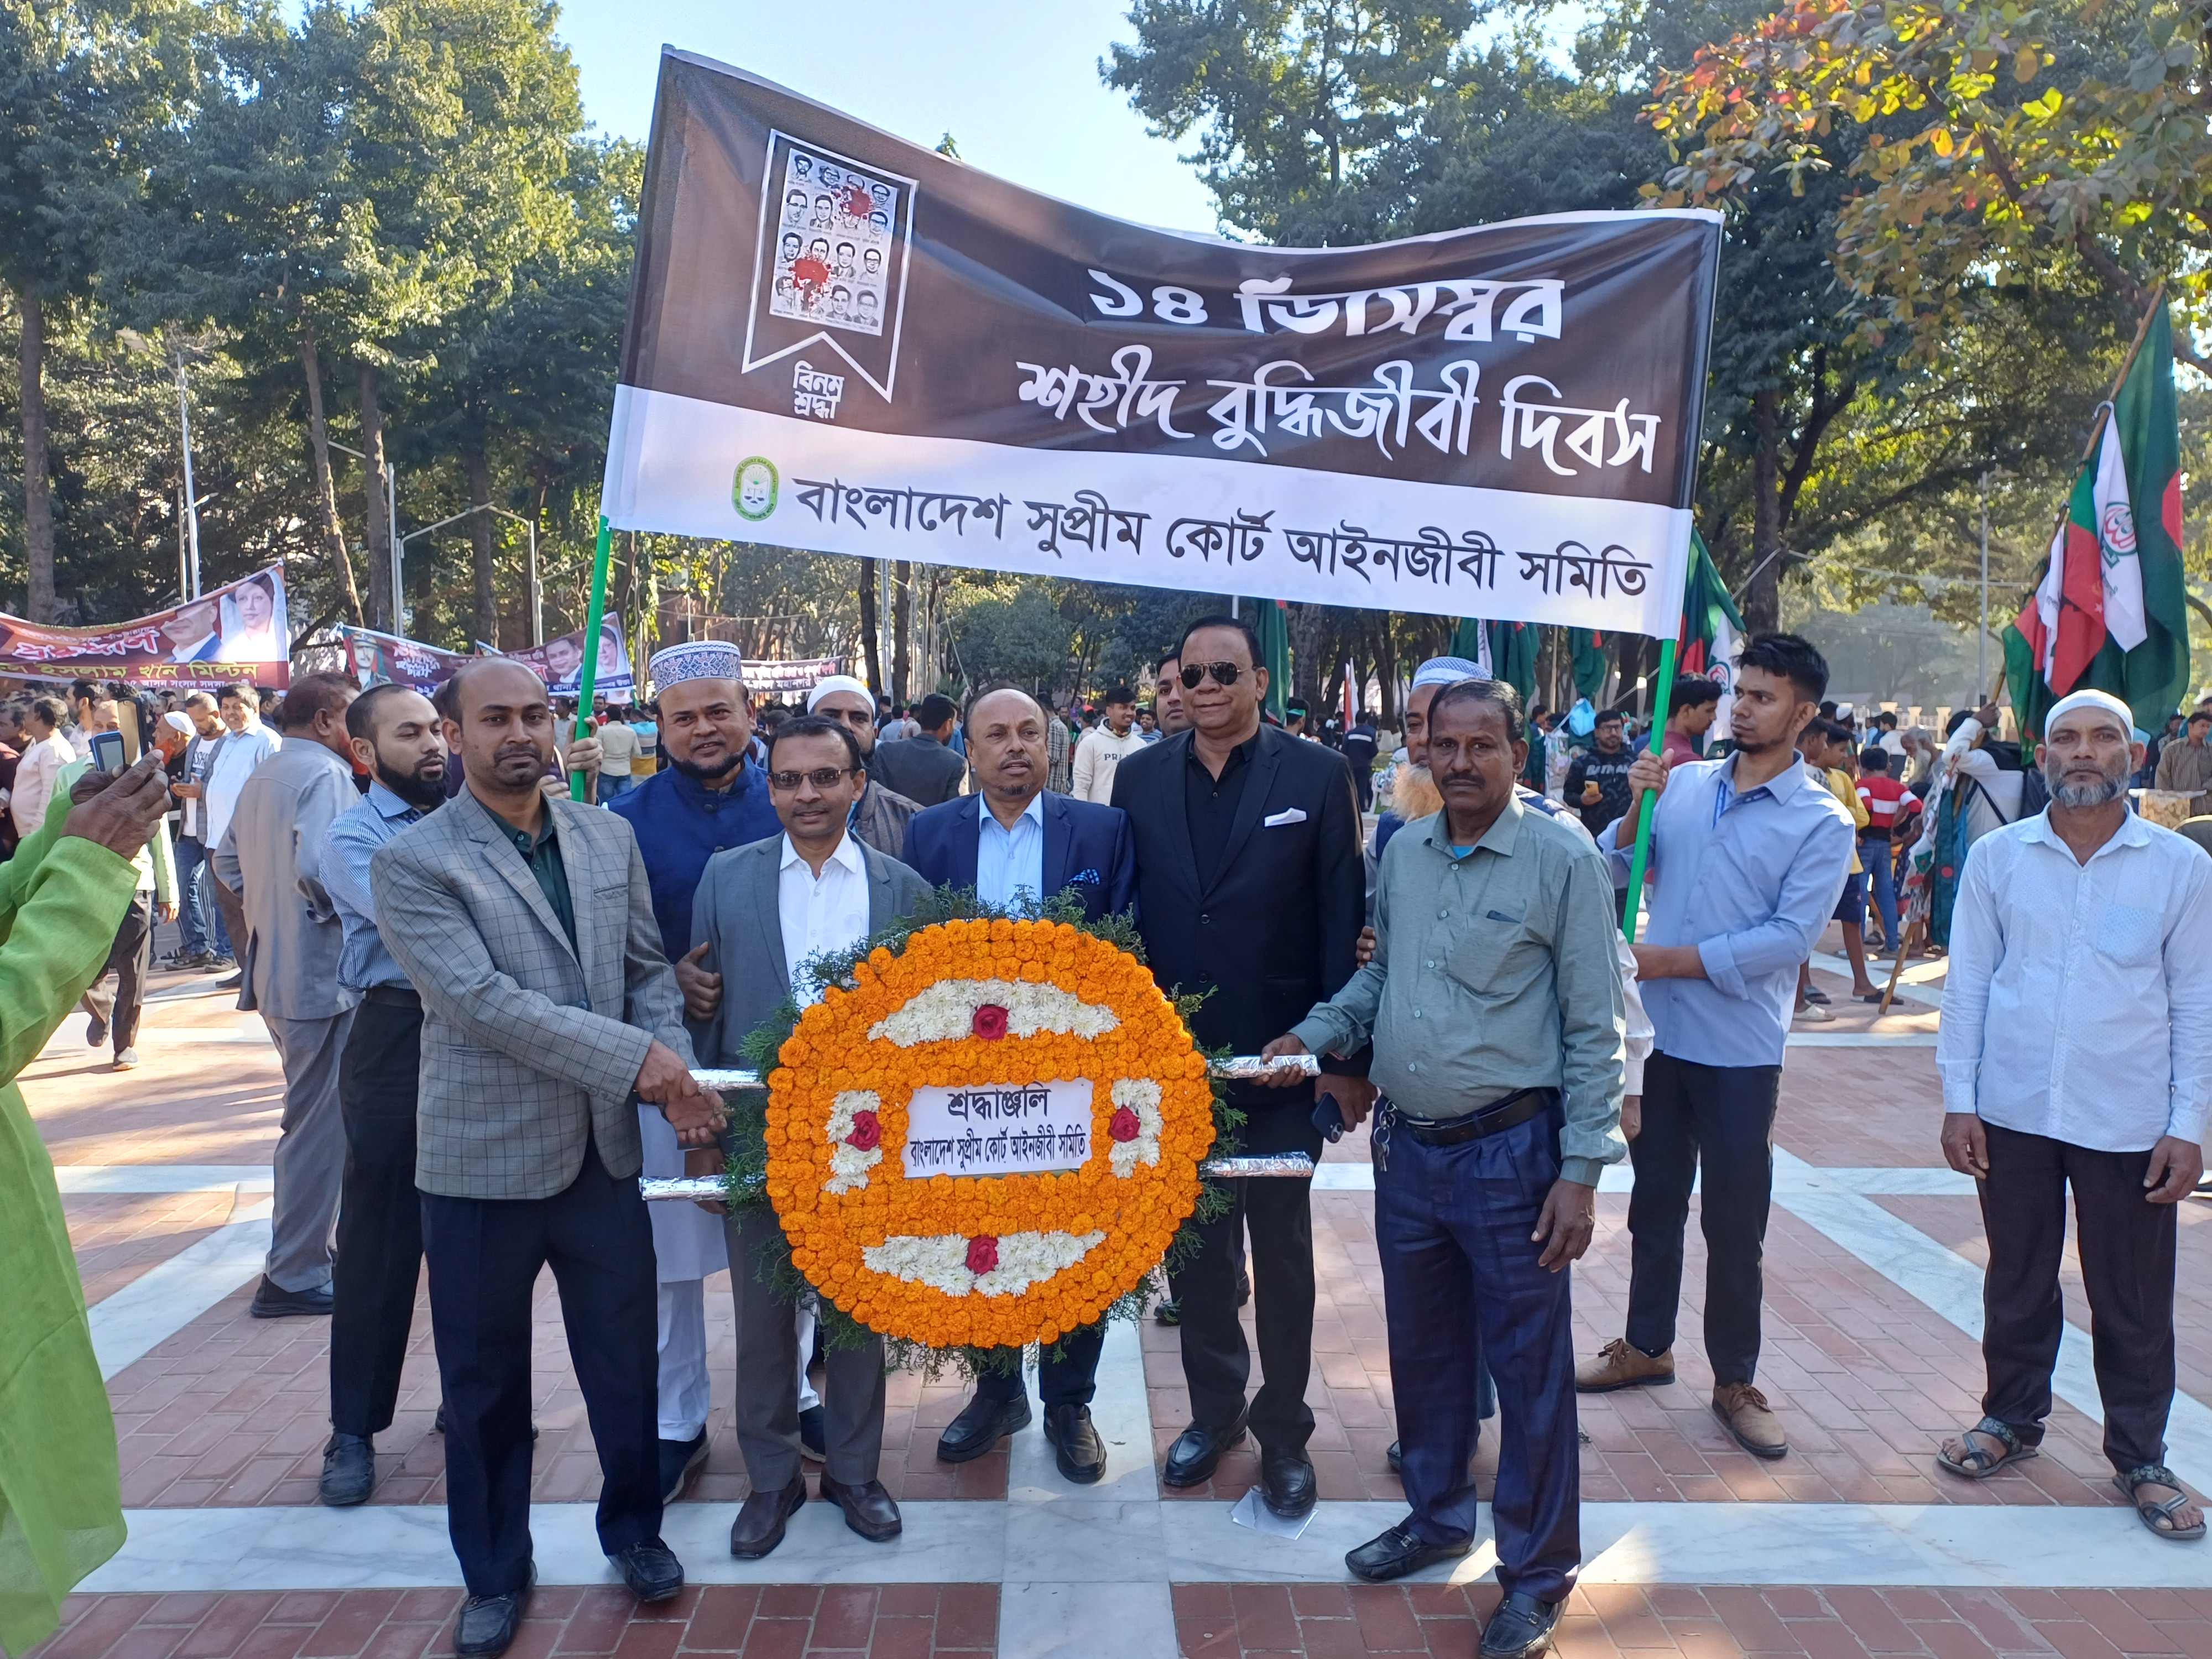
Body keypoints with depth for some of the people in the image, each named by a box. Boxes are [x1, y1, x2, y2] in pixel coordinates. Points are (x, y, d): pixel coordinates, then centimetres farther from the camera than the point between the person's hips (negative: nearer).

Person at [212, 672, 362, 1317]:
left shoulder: (263, 777, 14)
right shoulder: (325, 774, -16)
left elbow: (227, 861, 21)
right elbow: (318, 868, -30)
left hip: (277, 970, 10)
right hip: (323, 975, -10)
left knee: (313, 1118, 21)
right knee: (320, 1125, -2)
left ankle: (307, 1245, 33)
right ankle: (294, 1275, 5)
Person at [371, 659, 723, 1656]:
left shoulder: (609, 838, 4)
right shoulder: (412, 862, -11)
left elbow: (648, 969, 7)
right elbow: (479, 999, -20)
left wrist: (680, 1079, -10)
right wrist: (636, 1058, -23)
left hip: (605, 1151, 3)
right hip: (484, 1161, -3)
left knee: (625, 1359, 15)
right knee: (484, 1381, 14)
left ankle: (633, 1529, 38)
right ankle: (494, 1574, 34)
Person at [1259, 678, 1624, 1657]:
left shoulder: (1563, 862, -11)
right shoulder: (1403, 854, 4)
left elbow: (1594, 1029, -9)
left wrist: (1581, 1172, -12)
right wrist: (1312, 1035, 0)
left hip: (1508, 1152, -5)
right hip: (1406, 1146, 5)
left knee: (1528, 1369, 7)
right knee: (1422, 1347, 19)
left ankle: (1537, 1575, 26)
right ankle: (1437, 1516, 40)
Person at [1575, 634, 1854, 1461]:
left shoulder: (1821, 823, -7)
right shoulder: (1684, 783, 4)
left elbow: (1789, 937, -16)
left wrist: (1670, 960, -18)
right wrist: (1636, 809, -14)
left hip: (1740, 1046, -3)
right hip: (1658, 1030, 4)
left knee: (1734, 1221, 7)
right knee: (1654, 1200, 17)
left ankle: (1735, 1379, 23)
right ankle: (1646, 1346, 34)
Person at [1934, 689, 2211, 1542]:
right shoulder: (1997, 857, 0)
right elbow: (1966, 985, 3)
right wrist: (1958, 1101, -1)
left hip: (2128, 1124, -1)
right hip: (2013, 1114, 1)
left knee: (2133, 1302, 9)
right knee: (2018, 1281, 16)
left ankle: (2140, 1456, 28)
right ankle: (2013, 1417, 35)